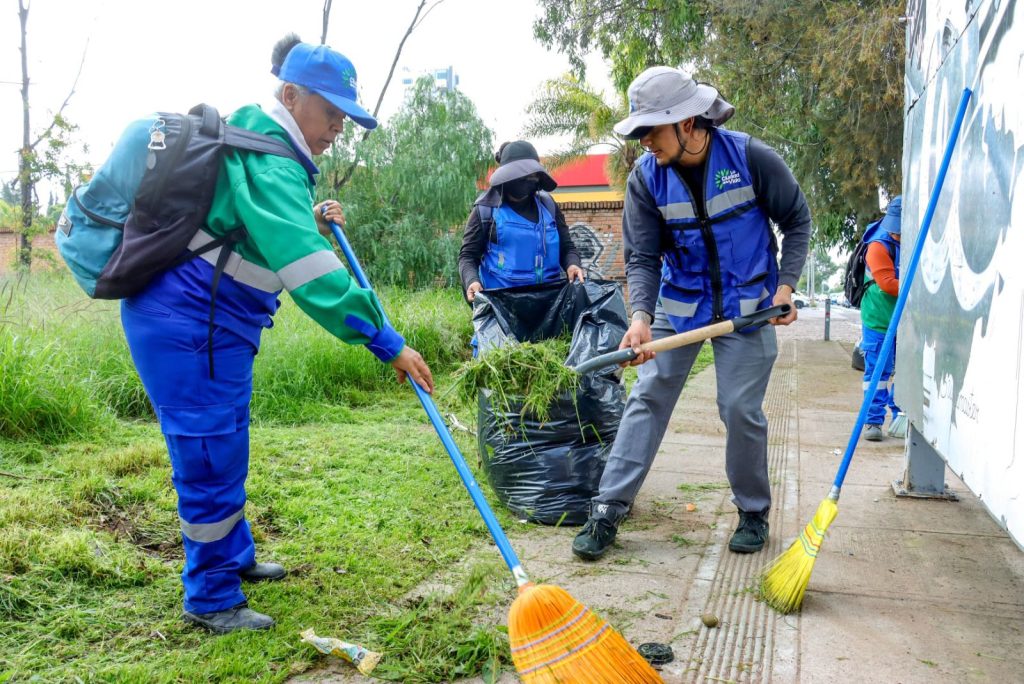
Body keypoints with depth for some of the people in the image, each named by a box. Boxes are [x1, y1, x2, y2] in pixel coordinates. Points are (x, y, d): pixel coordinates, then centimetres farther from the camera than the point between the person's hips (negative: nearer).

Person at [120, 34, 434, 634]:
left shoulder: (260, 148, 11)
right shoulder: (269, 164, -22)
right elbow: (311, 273, -33)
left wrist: (311, 223, 9)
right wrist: (386, 342, -33)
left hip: (215, 327, 11)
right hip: (186, 327, -11)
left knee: (225, 451, 21)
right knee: (212, 458, -2)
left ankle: (234, 558, 38)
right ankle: (211, 600, 14)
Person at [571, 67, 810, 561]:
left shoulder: (751, 158, -14)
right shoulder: (646, 177, -9)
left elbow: (797, 220, -1)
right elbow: (642, 256, -10)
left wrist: (786, 285, -11)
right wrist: (641, 316, -27)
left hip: (747, 306, -2)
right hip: (678, 303, 2)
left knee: (741, 408, -2)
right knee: (647, 398, -3)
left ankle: (754, 511, 20)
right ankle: (609, 509, 2)